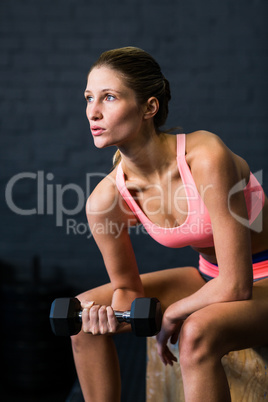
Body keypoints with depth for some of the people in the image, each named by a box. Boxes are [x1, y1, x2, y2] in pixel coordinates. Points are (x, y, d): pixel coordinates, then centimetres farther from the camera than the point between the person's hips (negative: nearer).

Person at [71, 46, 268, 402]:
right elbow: (127, 288, 0)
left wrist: (170, 317, -15)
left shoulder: (206, 157, -31)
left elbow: (236, 285, -29)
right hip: (211, 279, 6)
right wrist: (113, 314, -22)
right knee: (84, 311, -2)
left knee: (197, 333, -36)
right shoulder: (105, 199, -14)